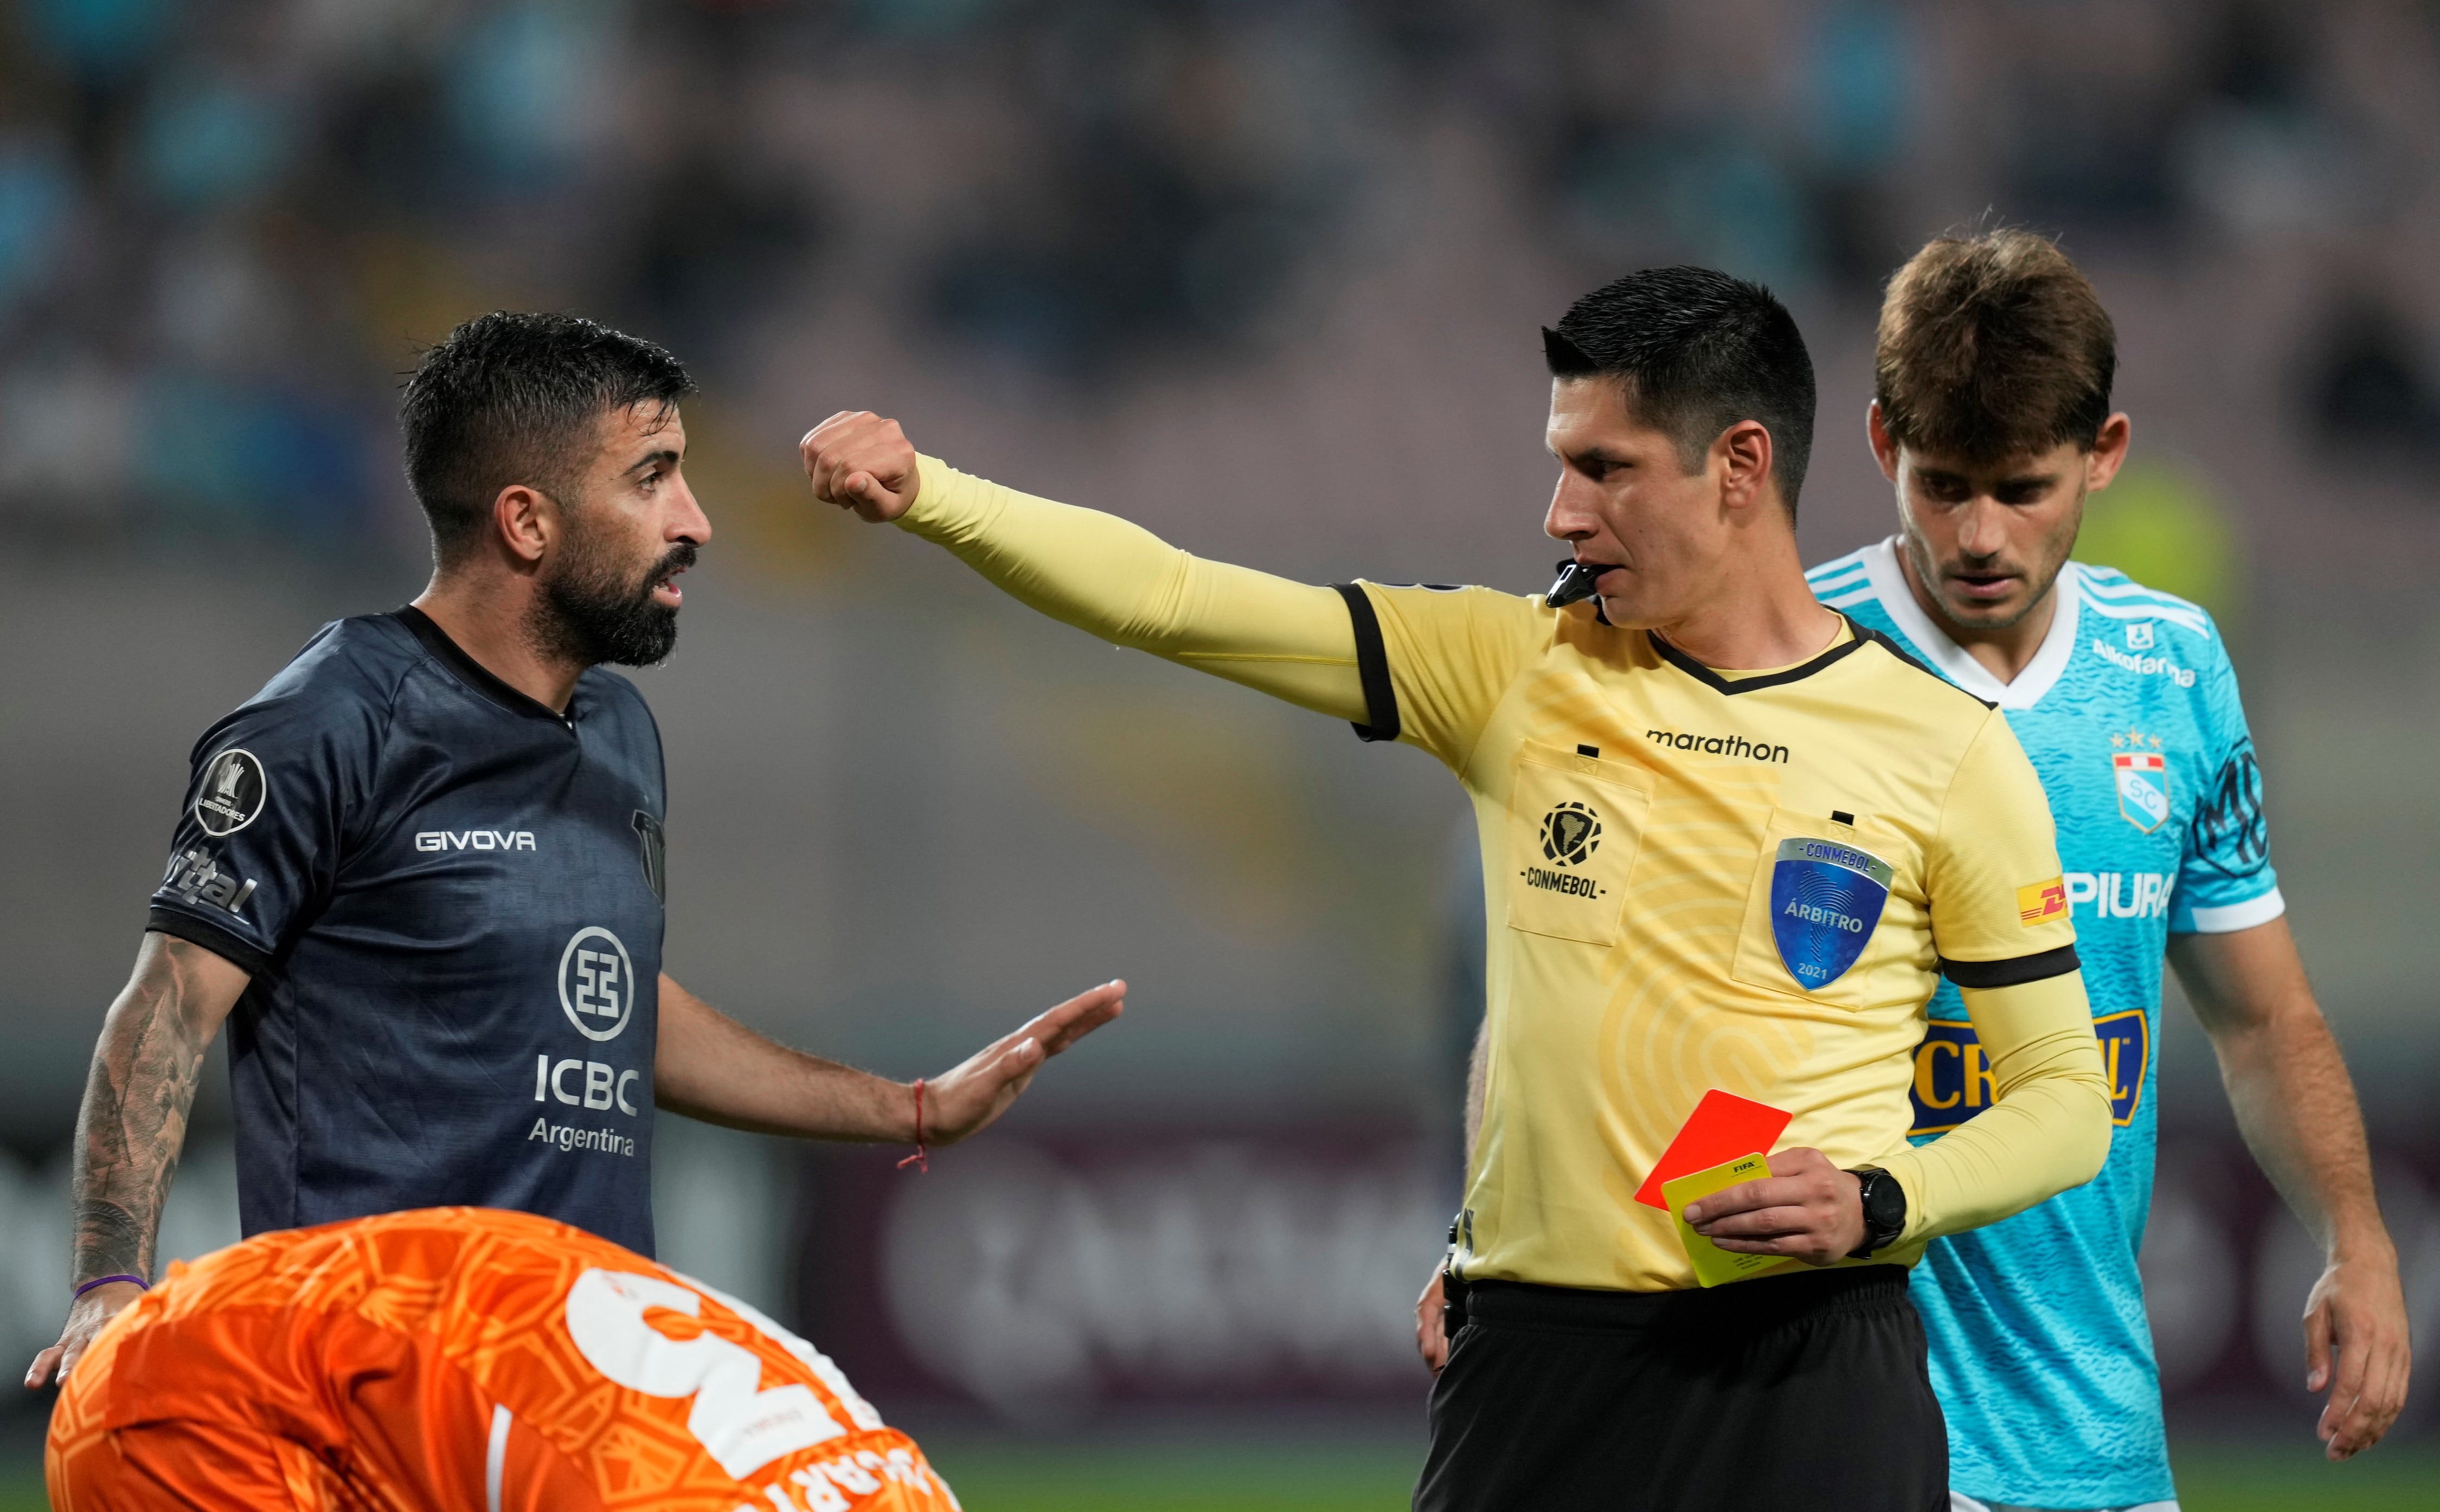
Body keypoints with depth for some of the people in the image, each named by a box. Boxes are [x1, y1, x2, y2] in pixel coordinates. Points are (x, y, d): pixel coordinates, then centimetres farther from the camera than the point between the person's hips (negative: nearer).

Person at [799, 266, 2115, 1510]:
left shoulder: (1951, 753, 2)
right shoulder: (1515, 670, 7)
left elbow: (2065, 1096, 6)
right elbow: (1171, 600, 0)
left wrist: (1878, 1203, -11)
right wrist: (920, 491, -11)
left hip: (1811, 1373, -2)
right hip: (1538, 1355, 2)